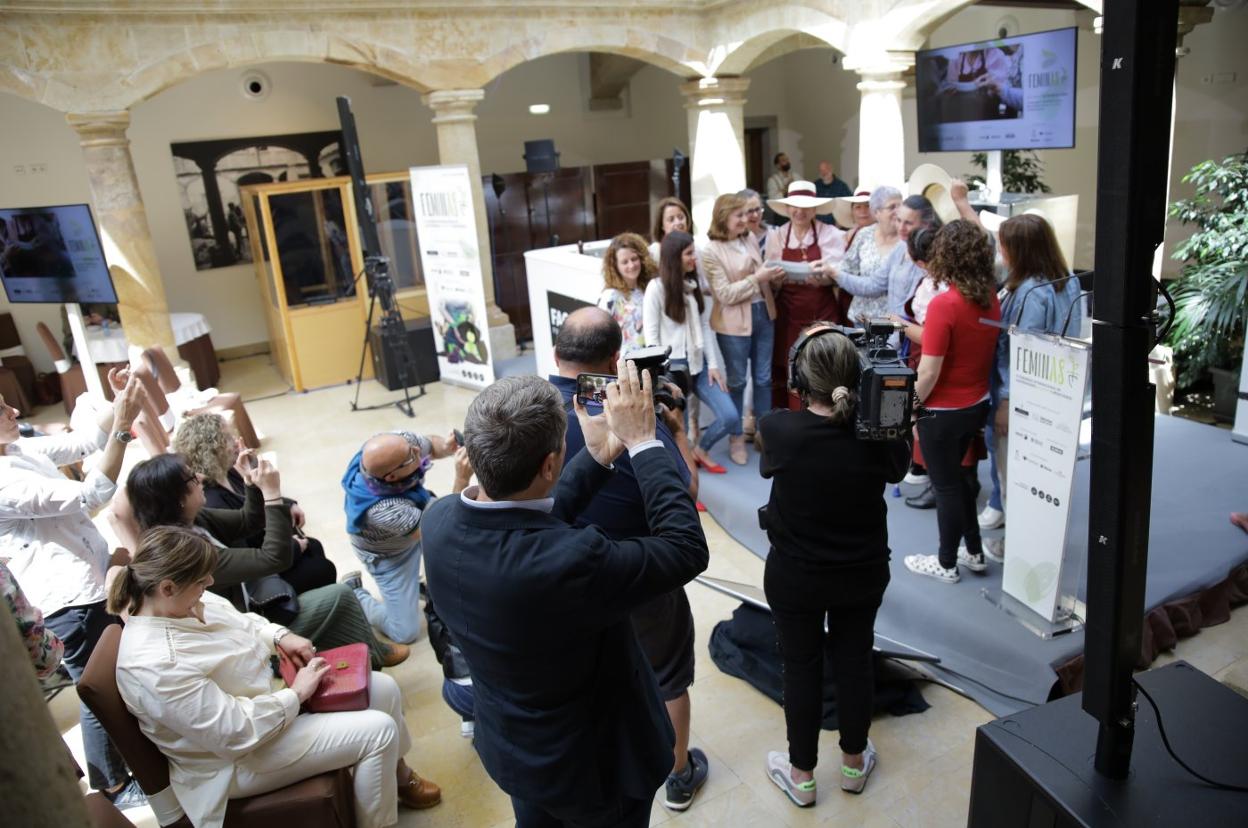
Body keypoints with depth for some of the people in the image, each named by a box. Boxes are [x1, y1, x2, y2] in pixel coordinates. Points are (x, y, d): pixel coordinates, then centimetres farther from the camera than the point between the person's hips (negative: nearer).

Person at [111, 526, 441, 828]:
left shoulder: (179, 603, -8)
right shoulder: (158, 667, -34)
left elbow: (242, 623, 12)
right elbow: (238, 731, -31)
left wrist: (282, 636, -5)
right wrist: (297, 694, -20)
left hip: (262, 692, 9)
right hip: (239, 757, -9)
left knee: (383, 689, 5)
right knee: (378, 730, -16)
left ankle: (398, 774, 32)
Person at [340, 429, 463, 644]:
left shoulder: (398, 442, -32)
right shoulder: (382, 510, -47)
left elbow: (430, 445, -10)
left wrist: (447, 446, -35)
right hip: (389, 554, -6)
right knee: (405, 633, -3)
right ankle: (354, 593, 19)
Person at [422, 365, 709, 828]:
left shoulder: (440, 521, -20)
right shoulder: (572, 561, -42)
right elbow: (687, 548, -27)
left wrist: (598, 457, -2)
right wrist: (642, 442, -23)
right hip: (590, 765, -6)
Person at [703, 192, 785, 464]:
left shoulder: (749, 240, 6)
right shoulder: (711, 252, -12)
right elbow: (725, 294, -17)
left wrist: (772, 277, -2)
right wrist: (756, 278, -21)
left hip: (763, 314, 6)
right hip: (734, 324, -6)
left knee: (764, 378, 13)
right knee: (737, 381, 8)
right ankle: (736, 438, 22)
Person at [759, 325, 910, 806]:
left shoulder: (776, 430, -25)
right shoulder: (876, 435, -18)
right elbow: (899, 468, 5)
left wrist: (806, 401, -7)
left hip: (794, 577, -2)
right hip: (862, 574, 2)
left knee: (801, 668, 15)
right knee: (854, 662, 20)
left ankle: (801, 774, 33)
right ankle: (854, 762, 41)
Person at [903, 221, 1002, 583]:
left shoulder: (943, 304, -24)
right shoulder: (991, 298, -2)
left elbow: (929, 372, -22)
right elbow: (989, 351, 8)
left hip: (943, 411, -7)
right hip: (977, 404, 7)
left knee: (945, 486, 9)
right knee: (955, 476, 25)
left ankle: (946, 564, 26)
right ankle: (974, 552, 35)